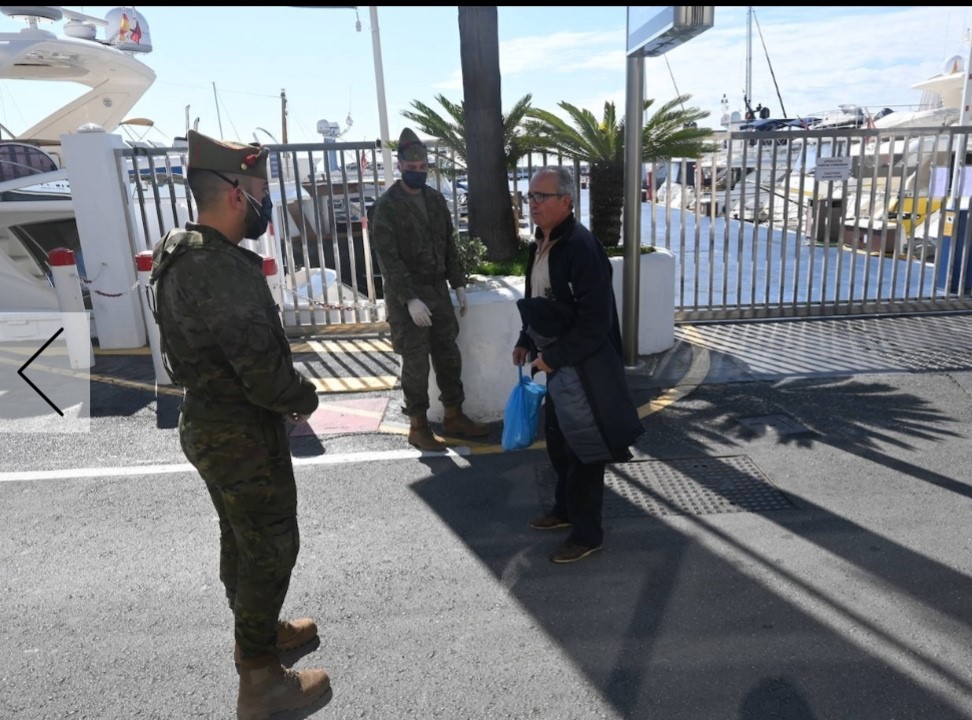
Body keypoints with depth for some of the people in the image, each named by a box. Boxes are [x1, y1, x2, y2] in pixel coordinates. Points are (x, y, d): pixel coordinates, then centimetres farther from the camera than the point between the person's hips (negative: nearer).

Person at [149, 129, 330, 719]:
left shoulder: (181, 253, 4)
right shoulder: (225, 270, -28)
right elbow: (265, 372, -29)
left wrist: (287, 393, 9)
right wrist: (306, 398, -9)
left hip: (209, 421, 10)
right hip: (243, 433, -10)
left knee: (242, 537, 24)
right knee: (272, 546, 5)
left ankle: (257, 629, 45)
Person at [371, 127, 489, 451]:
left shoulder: (436, 199, 8)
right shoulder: (386, 205, -11)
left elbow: (449, 245, 14)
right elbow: (388, 259, -17)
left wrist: (458, 284, 7)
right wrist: (410, 299, -23)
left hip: (438, 290, 6)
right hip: (405, 296, -6)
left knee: (449, 356, 12)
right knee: (416, 363, 1)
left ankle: (453, 416, 27)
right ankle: (418, 426, 15)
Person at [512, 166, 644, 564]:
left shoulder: (581, 246, -21)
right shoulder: (542, 243, 8)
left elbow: (595, 319, -25)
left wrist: (554, 357, -20)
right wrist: (526, 341, 13)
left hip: (582, 368, -9)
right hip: (556, 363, 9)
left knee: (582, 449, 4)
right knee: (557, 441, 21)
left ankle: (588, 532, 20)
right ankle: (565, 508, 42)